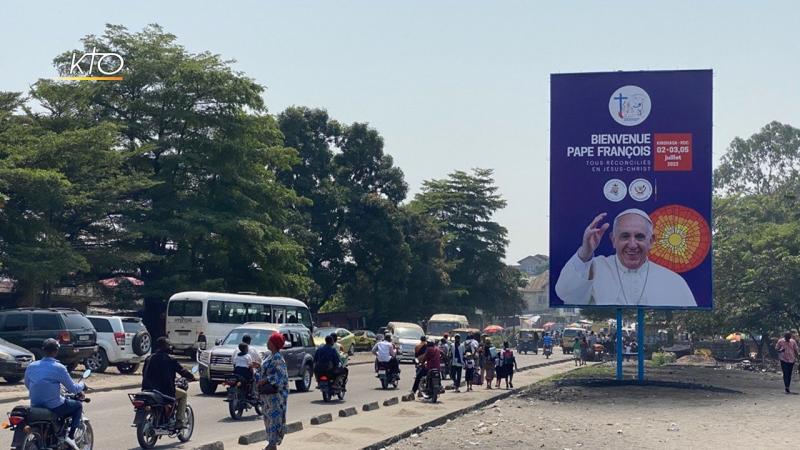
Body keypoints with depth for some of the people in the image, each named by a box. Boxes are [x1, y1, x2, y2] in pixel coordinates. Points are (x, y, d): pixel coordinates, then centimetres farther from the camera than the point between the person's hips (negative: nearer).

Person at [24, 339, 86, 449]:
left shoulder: (31, 366, 2)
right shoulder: (59, 368, -14)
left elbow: (27, 385, 18)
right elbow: (73, 389, -8)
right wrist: (82, 385, 14)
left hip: (35, 406, 6)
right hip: (54, 407, -6)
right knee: (78, 406, 19)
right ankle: (70, 436, 7)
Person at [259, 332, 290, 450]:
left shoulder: (277, 358, -16)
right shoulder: (270, 356, 13)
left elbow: (281, 375, -22)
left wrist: (266, 380, -21)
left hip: (275, 393, -10)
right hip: (267, 392, 10)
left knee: (274, 417, -7)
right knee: (268, 417, 14)